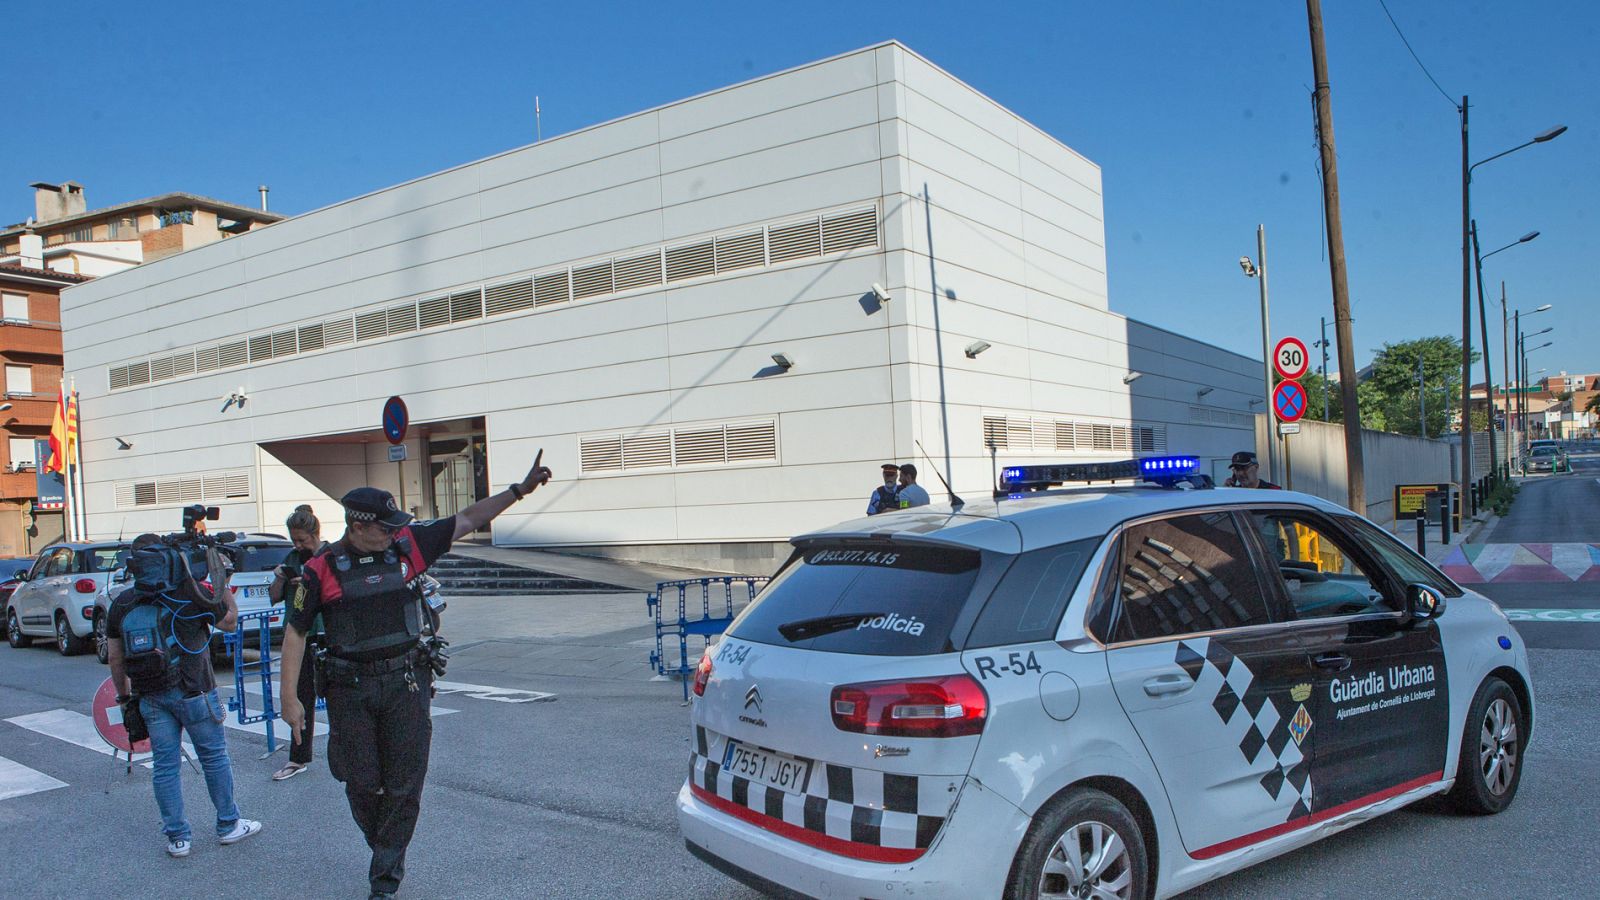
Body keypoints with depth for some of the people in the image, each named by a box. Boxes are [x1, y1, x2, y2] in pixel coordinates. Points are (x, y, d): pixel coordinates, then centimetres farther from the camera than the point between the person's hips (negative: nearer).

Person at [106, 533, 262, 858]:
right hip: (193, 693, -4)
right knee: (214, 758, 9)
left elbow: (114, 656, 9)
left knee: (165, 765, 10)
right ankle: (229, 825, 20)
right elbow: (230, 621, 1)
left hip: (150, 697, 4)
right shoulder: (187, 594, -10)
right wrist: (222, 582, 9)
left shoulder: (121, 604, 5)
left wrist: (125, 696, 20)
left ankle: (177, 837, 16)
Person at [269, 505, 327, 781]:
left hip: (328, 638, -5)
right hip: (300, 637, 6)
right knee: (302, 698, 11)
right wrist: (280, 579, -7)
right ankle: (299, 759, 19)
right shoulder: (292, 558, 10)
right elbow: (274, 598, 13)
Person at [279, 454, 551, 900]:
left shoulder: (408, 545, 0)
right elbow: (295, 632, 1)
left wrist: (519, 490, 1)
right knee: (362, 783, 7)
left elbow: (467, 520, 6)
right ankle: (383, 848, 36)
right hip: (350, 690, -1)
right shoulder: (322, 569, -4)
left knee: (404, 784, 1)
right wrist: (289, 696, -2)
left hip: (406, 682, 1)